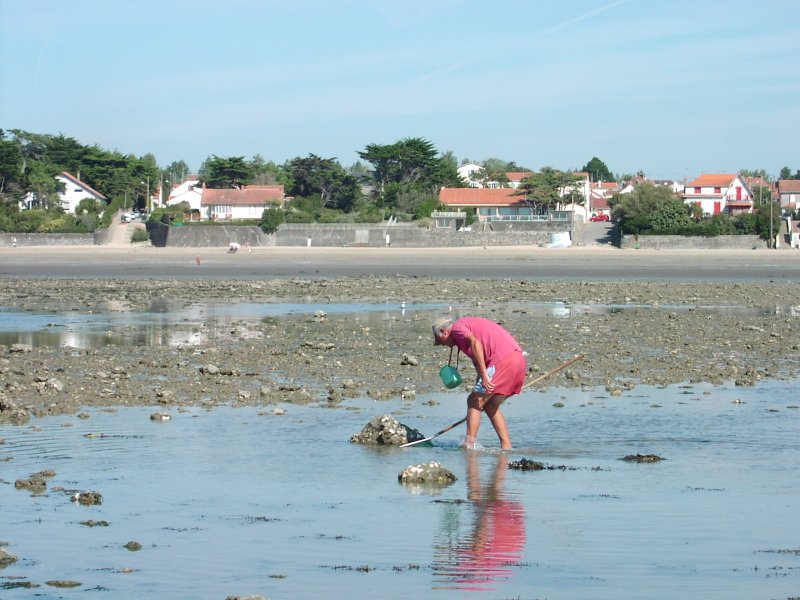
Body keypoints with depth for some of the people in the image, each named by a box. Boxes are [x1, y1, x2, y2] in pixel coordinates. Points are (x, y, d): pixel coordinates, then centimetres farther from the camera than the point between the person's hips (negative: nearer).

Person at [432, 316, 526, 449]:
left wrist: (484, 374, -21)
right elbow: (478, 362, 33)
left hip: (503, 360, -9)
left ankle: (469, 445, -1)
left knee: (473, 402, 1)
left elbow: (475, 343, -19)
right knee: (490, 406, 19)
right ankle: (506, 447, 15)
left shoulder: (457, 328, 2)